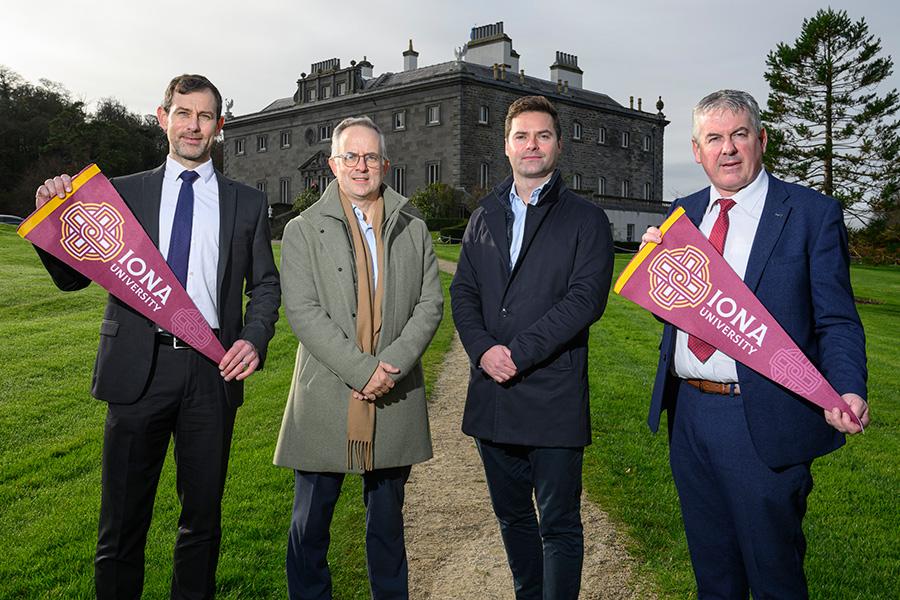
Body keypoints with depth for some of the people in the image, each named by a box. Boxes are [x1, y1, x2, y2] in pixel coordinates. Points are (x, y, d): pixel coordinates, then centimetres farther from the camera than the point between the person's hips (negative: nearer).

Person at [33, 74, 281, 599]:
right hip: (139, 367, 0)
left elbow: (265, 284, 11)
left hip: (213, 369, 1)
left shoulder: (247, 202, 9)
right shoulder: (123, 193, 8)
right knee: (124, 514, 8)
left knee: (203, 511, 13)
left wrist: (254, 339, -7)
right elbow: (73, 277, 8)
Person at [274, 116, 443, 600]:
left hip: (395, 399, 2)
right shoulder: (303, 230, 1)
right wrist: (362, 370, -17)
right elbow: (303, 311, -9)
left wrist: (392, 364, -12)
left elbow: (430, 304, 3)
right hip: (326, 399, -2)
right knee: (310, 523, 8)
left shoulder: (413, 229, 10)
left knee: (387, 519, 16)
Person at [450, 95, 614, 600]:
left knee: (560, 527, 4)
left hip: (554, 398, -5)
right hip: (492, 393, 5)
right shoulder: (485, 217, 14)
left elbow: (586, 298, -12)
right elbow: (463, 293, 9)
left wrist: (518, 352, -17)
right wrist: (483, 350, -10)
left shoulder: (586, 219, -1)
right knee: (512, 516, 18)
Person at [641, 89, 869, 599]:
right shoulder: (683, 214, 9)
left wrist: (848, 391, -27)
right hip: (687, 412, 5)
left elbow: (836, 322, -8)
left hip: (762, 423, -5)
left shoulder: (813, 214, -6)